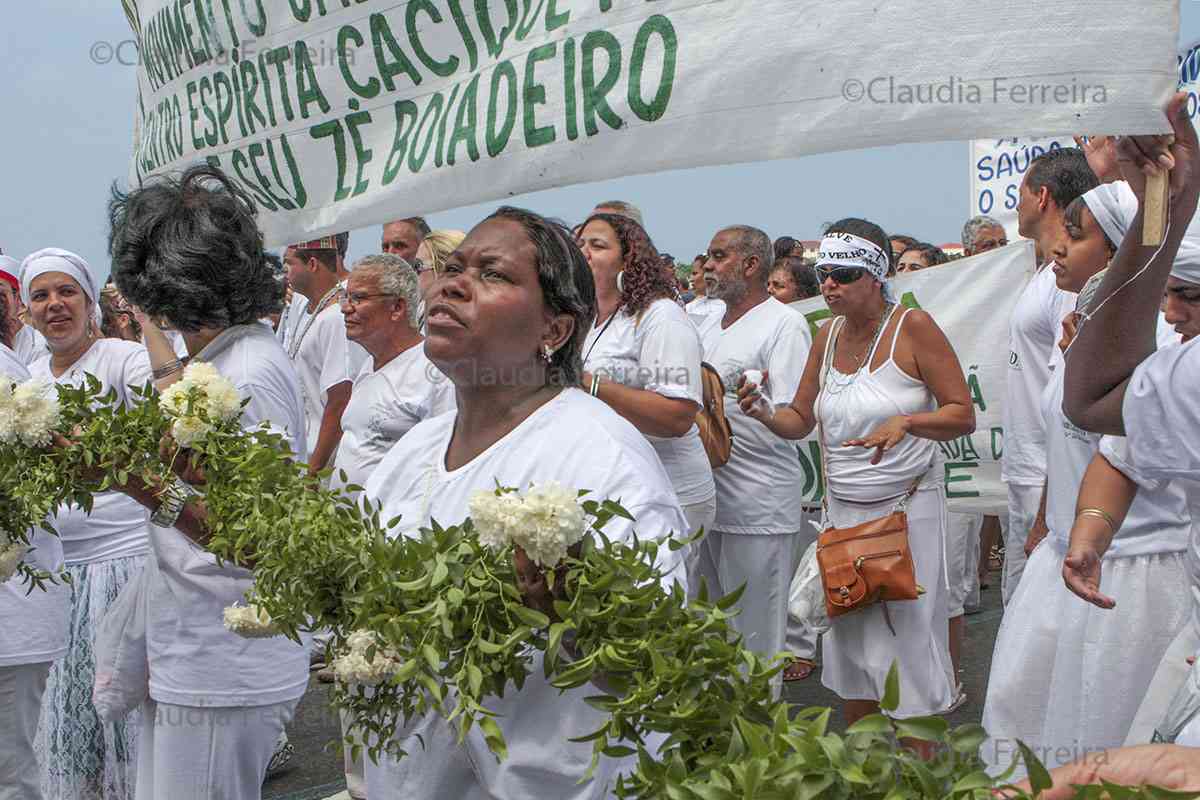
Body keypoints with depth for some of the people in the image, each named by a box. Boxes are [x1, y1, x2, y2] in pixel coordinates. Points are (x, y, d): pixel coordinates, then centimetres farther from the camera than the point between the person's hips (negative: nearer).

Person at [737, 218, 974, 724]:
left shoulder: (912, 326, -9)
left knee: (908, 640, -3)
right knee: (849, 641, 11)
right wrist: (764, 415, -8)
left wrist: (905, 422, -29)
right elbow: (800, 419, 13)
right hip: (842, 509, 6)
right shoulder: (829, 334, 9)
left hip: (906, 506, -6)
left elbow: (962, 414, -11)